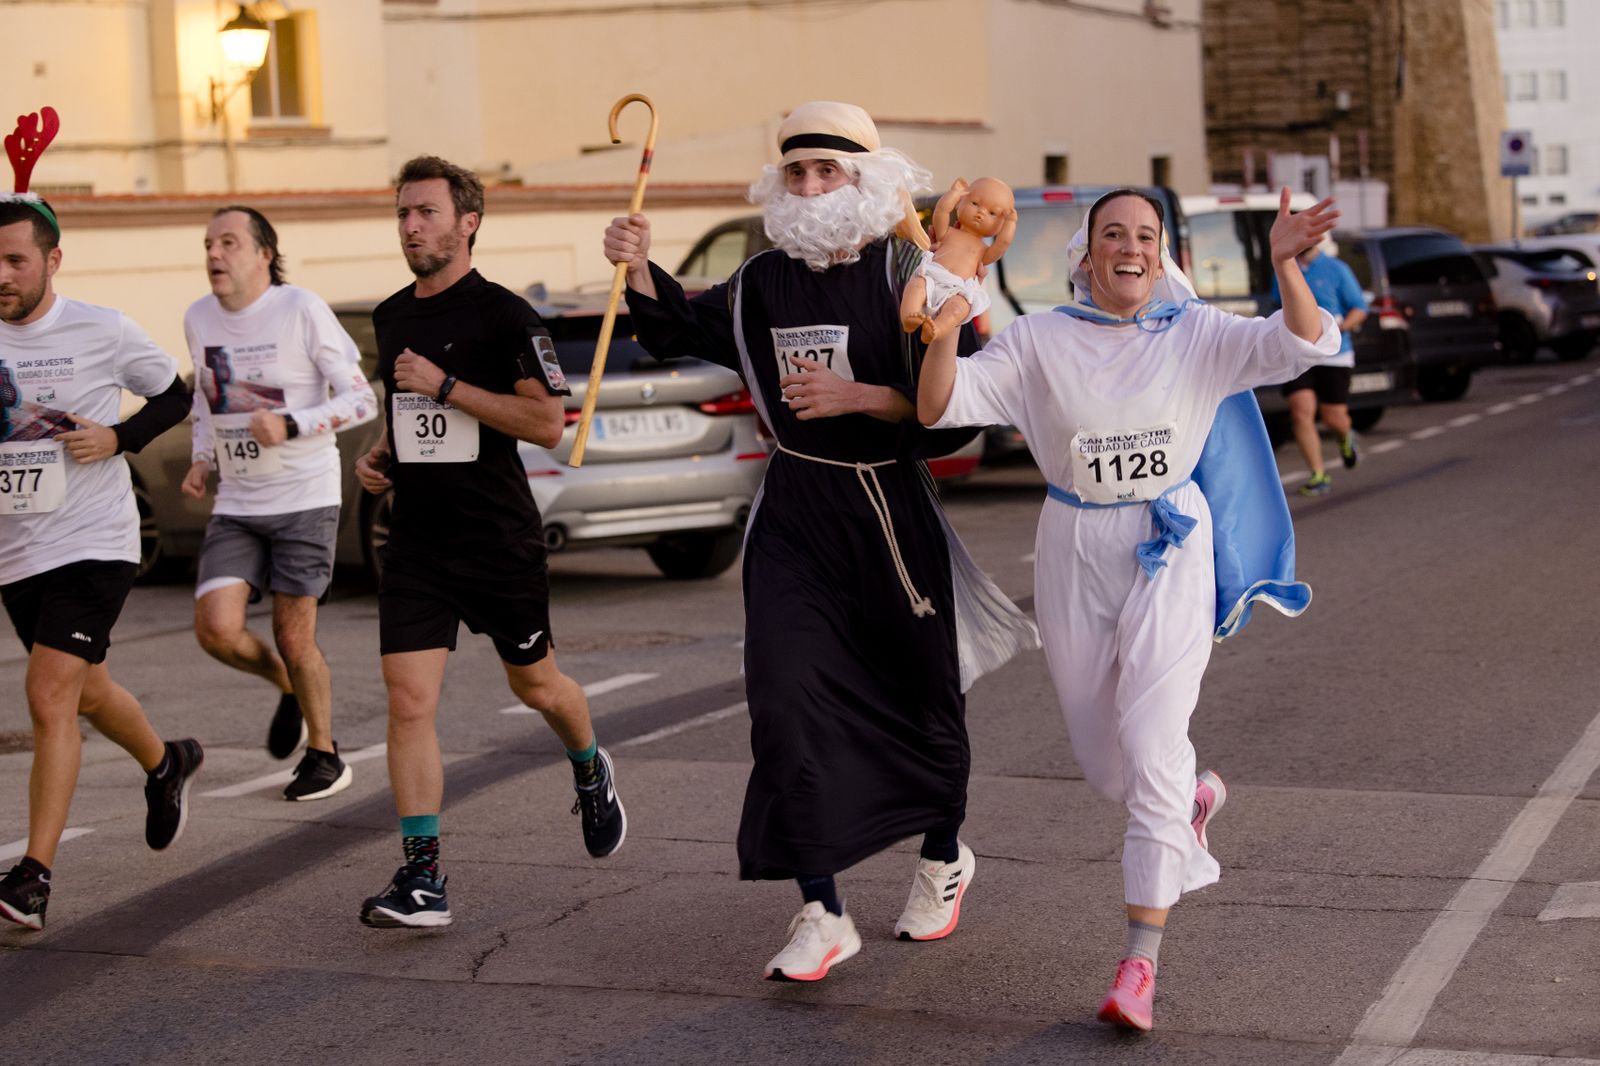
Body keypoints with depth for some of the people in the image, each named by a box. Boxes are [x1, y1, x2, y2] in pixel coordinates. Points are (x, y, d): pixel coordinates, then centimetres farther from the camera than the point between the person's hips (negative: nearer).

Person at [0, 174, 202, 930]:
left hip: (92, 543, -5)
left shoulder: (102, 331, -7)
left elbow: (176, 395, 6)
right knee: (84, 692, 20)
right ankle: (166, 764, 50)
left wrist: (118, 437, -11)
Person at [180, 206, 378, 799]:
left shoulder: (302, 310, -11)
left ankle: (325, 757, 19)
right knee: (216, 629, -11)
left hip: (305, 498, -4)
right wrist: (200, 460, 7)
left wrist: (290, 426, -23)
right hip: (235, 505, 5)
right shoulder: (199, 319, 6)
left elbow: (362, 401, -10)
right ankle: (287, 687, 22)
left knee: (293, 638, -3)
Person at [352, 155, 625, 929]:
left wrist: (443, 384, -20)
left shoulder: (504, 314, -10)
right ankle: (422, 880, -8)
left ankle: (591, 772, 47)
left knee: (535, 685, 14)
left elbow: (548, 423, -19)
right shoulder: (390, 317, 11)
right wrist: (381, 456, 9)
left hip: (500, 539, -4)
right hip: (416, 542, 4)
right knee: (408, 702, -9)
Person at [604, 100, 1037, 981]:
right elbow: (681, 327, 20)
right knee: (788, 700, -8)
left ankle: (943, 857, 41)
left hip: (890, 510, -3)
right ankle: (822, 914, -1)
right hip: (794, 517, 3)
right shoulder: (766, 282, 4)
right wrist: (639, 271, 2)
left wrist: (858, 396, -23)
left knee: (919, 695, 13)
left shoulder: (909, 279, -10)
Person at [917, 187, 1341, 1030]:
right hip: (1073, 552, 2)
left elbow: (1303, 346, -14)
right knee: (1101, 760, 12)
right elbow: (938, 407, -9)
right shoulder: (1039, 341, -2)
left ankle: (1141, 965, -10)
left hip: (1169, 550, -2)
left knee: (1151, 747, -13)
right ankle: (1192, 799, 49)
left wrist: (1285, 265, -30)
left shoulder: (1197, 335, -2)